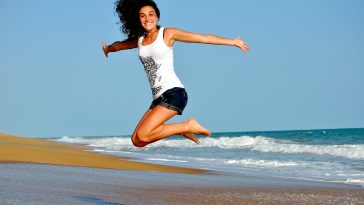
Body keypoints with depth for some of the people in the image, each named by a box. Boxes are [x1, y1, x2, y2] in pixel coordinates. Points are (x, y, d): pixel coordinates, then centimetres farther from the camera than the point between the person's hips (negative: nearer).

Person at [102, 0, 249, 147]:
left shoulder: (168, 34, 0)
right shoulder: (139, 40, 15)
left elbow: (203, 38, -3)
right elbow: (120, 45, 38)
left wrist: (233, 41, -4)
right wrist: (108, 48, 58)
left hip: (173, 93, -7)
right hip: (158, 98, 7)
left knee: (143, 136, -22)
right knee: (136, 140, 1)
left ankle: (188, 126, -4)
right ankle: (182, 129, 15)